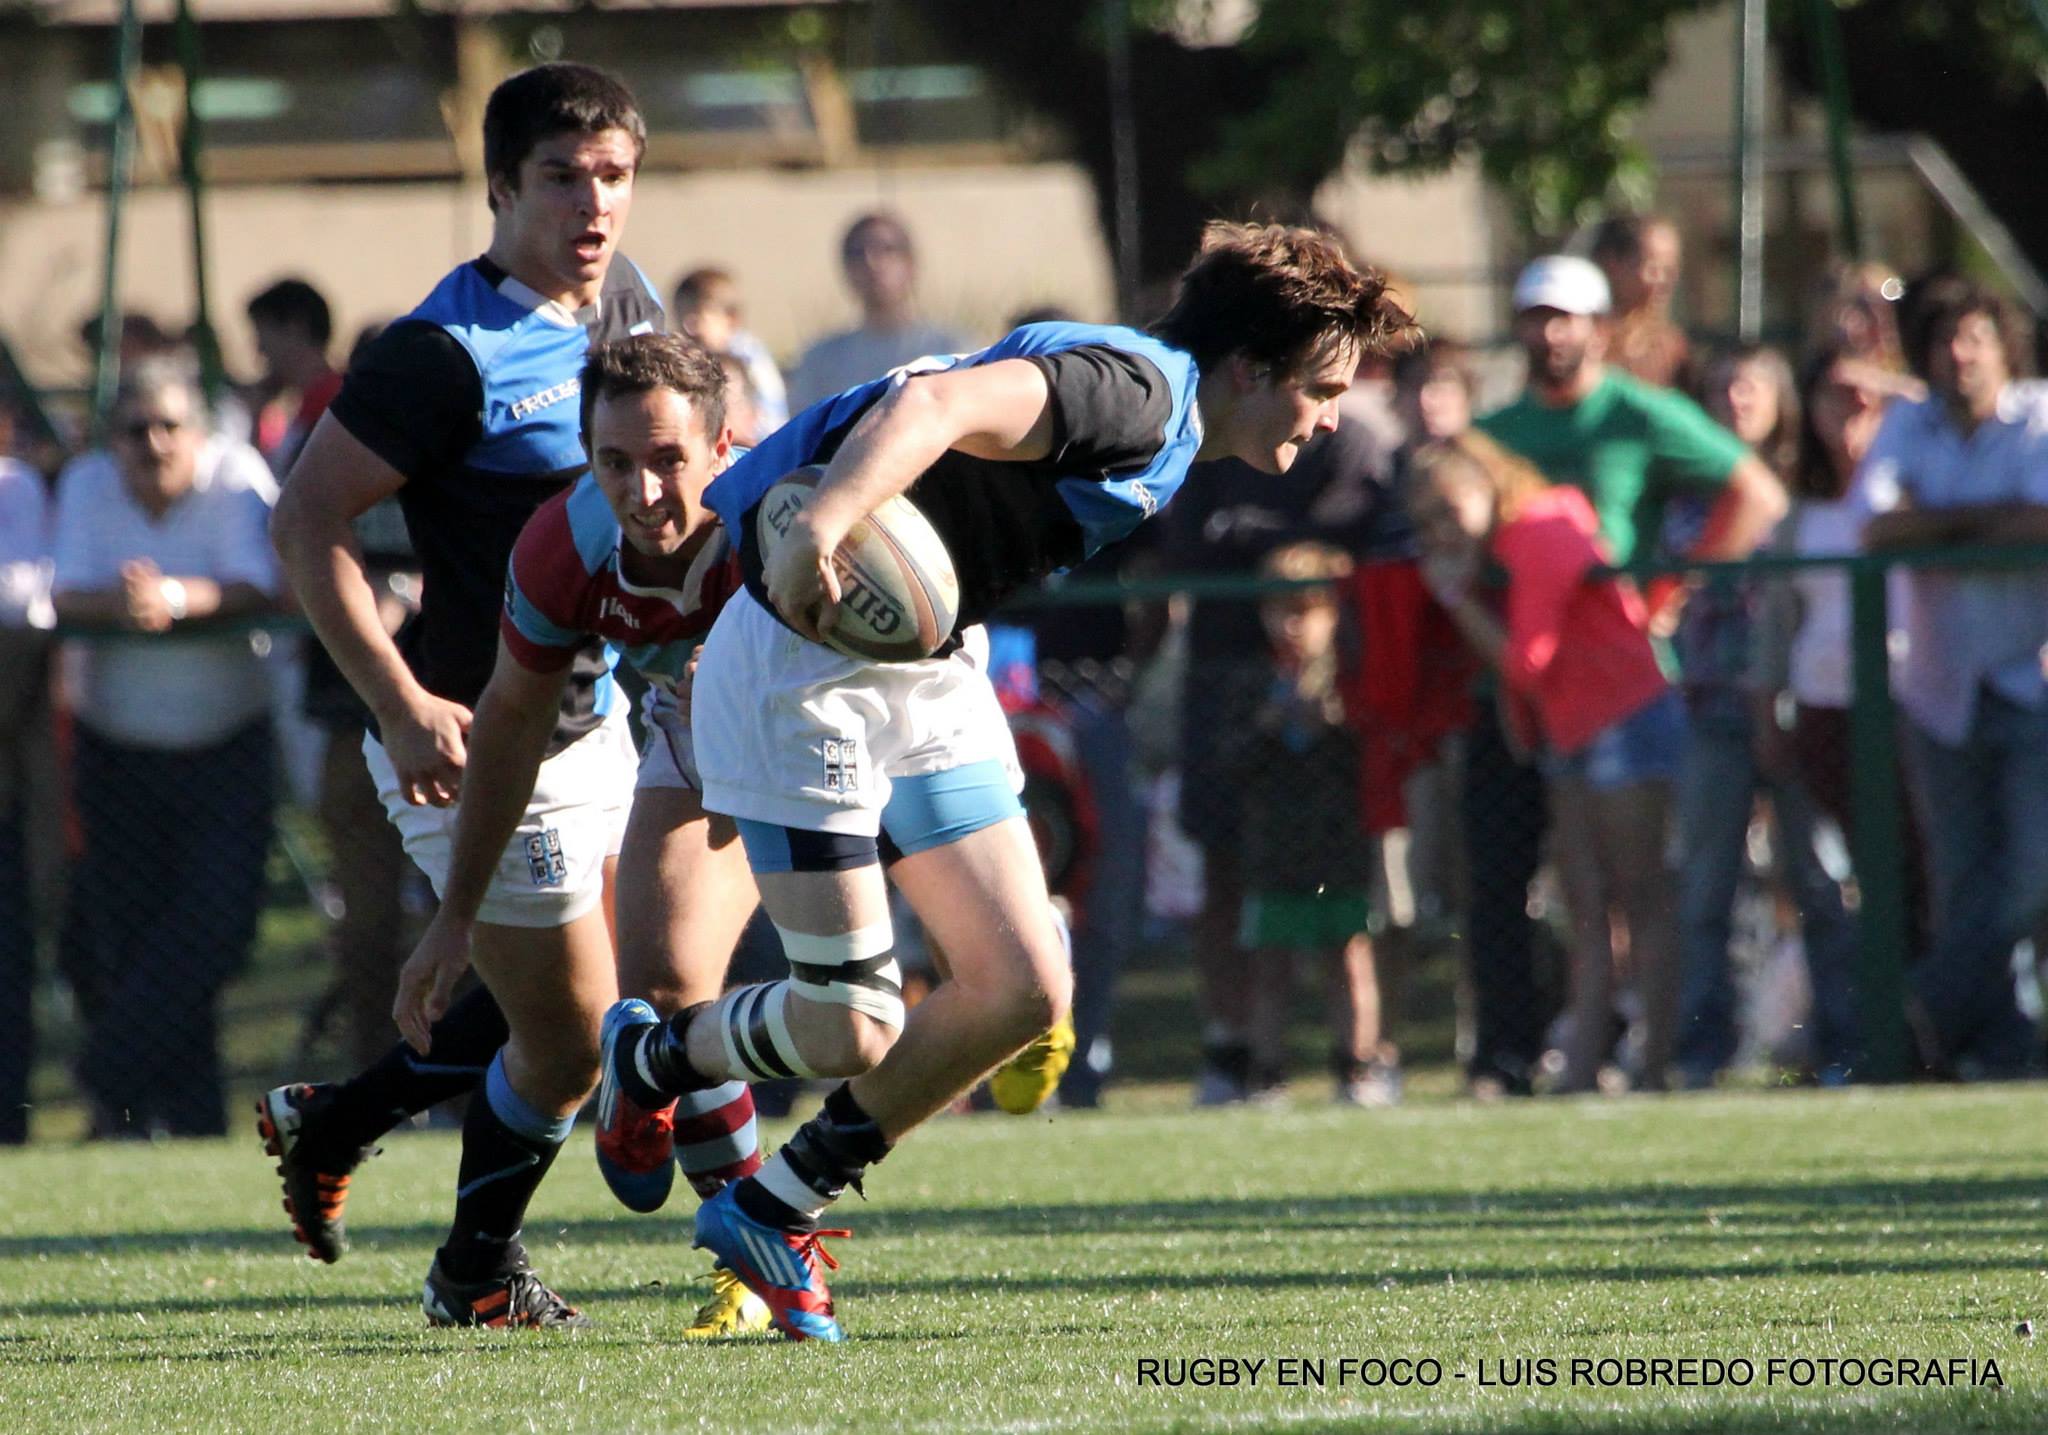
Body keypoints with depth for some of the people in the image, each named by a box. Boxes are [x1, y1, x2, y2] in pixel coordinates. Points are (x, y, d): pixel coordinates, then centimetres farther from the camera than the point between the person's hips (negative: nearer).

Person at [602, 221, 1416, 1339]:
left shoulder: (1163, 438, 10)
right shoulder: (1135, 393, -22)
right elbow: (937, 403, -38)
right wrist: (817, 531, -54)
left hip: (929, 676, 10)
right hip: (801, 668, -10)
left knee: (1022, 990, 1)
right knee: (850, 1031, -10)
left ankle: (773, 1209, 14)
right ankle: (653, 1061, 22)